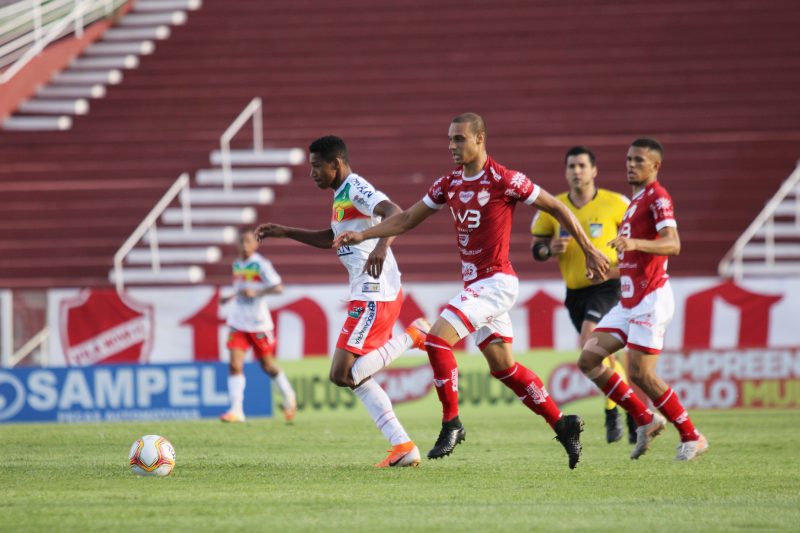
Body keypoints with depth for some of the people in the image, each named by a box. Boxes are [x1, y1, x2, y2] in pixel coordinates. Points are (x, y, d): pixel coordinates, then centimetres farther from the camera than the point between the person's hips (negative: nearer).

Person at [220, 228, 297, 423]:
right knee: (235, 364, -10)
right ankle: (236, 410, -13)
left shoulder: (261, 264, -12)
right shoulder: (237, 265, 9)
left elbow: (278, 288, -19)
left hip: (259, 323, -5)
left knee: (267, 366, 9)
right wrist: (232, 297, 12)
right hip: (238, 322, 5)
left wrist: (255, 293, -29)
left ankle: (288, 396, 35)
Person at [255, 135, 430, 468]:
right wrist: (285, 233, 32)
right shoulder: (342, 194, 19)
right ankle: (403, 447, 7)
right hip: (367, 294, 10)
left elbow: (394, 212, -29)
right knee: (356, 376, 10)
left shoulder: (356, 188, -11)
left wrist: (381, 246, -46)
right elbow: (331, 239, 36)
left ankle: (413, 335, -7)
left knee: (342, 374, -15)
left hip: (375, 296, -10)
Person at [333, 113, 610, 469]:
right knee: (503, 368, 12)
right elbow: (408, 218, 15)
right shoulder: (449, 184, 8)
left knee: (438, 338, -19)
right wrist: (363, 235, 3)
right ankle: (562, 424, 21)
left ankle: (451, 423, -7)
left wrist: (589, 251, -1)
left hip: (496, 281, -8)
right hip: (475, 284, 8)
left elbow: (557, 208, -5)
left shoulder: (503, 180, -13)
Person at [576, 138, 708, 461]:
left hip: (651, 300, -9)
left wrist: (634, 243, -40)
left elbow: (673, 245, -26)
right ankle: (646, 420, 7)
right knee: (588, 360, 0)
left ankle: (692, 438, 0)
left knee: (641, 373, -13)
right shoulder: (636, 201, 20)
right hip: (629, 300, 9)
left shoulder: (657, 197, -10)